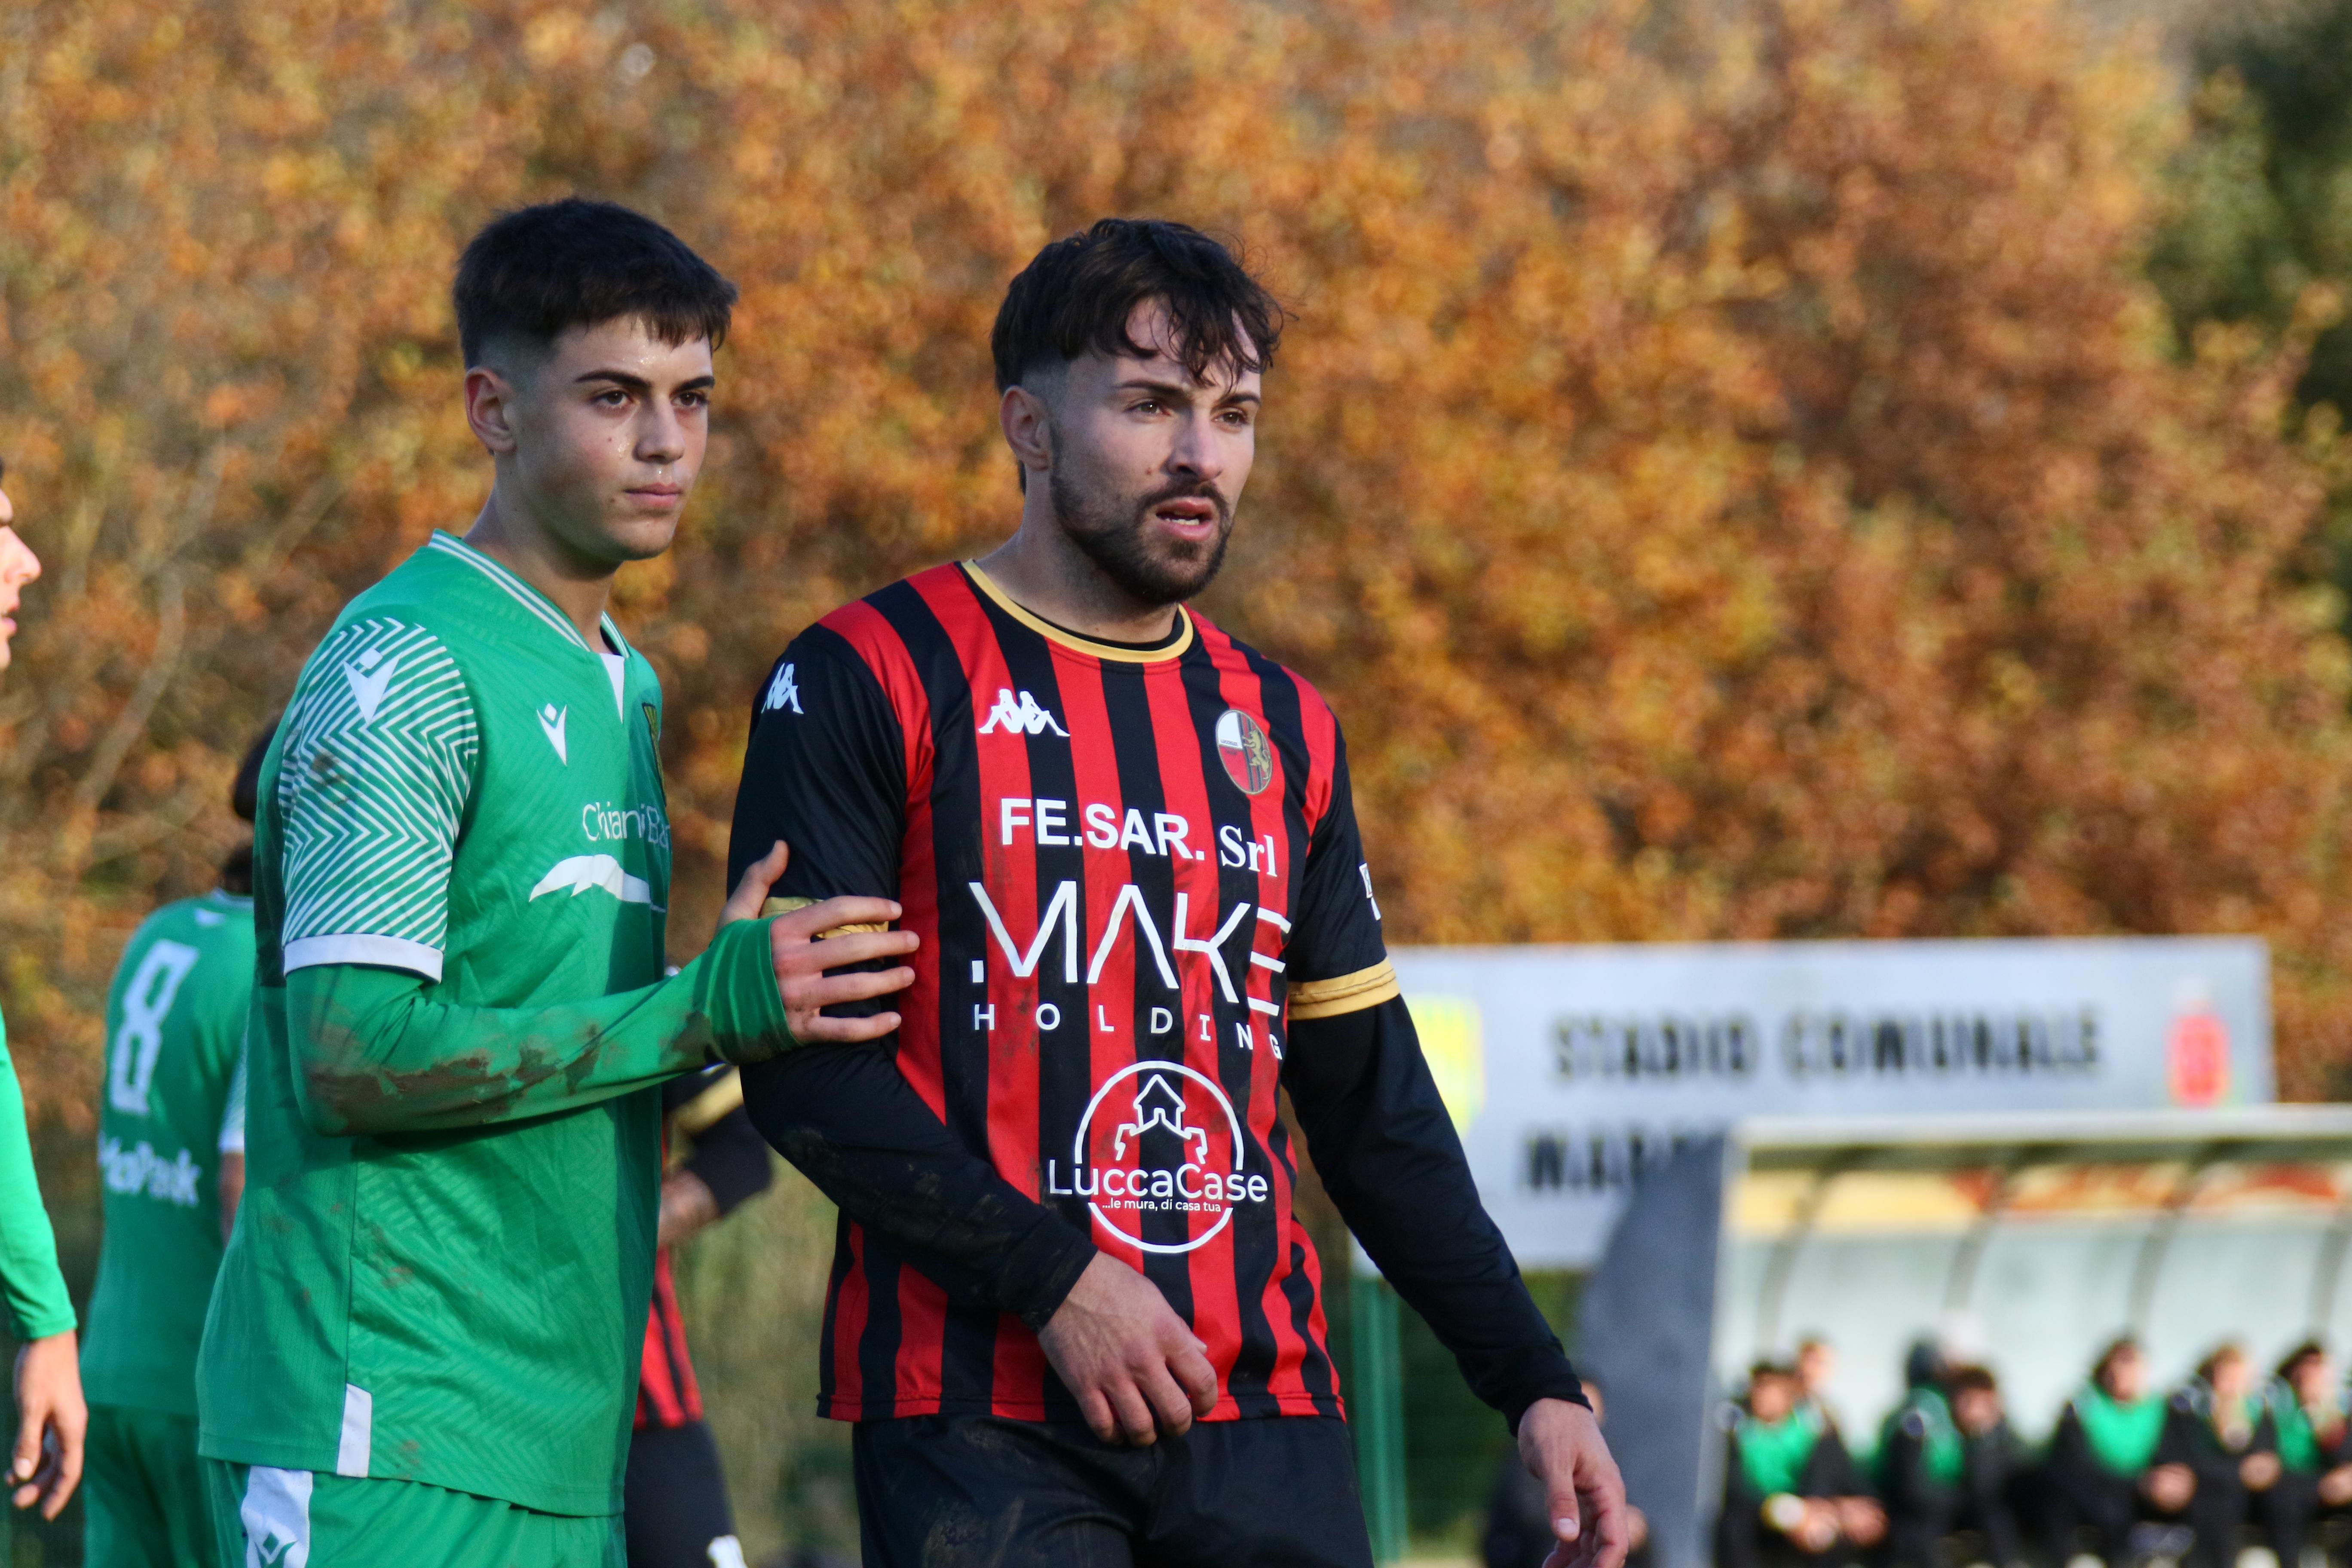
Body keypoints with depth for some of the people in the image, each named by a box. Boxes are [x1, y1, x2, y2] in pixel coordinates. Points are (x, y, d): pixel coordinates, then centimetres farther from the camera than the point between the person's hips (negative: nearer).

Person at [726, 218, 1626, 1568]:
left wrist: (1535, 1382, 10)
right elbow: (799, 1063, -8)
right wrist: (1049, 1281, -15)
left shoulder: (1282, 727, 16)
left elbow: (1376, 1111, 19)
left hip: (1264, 1409, 5)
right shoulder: (868, 683, 0)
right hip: (980, 1416, -5)